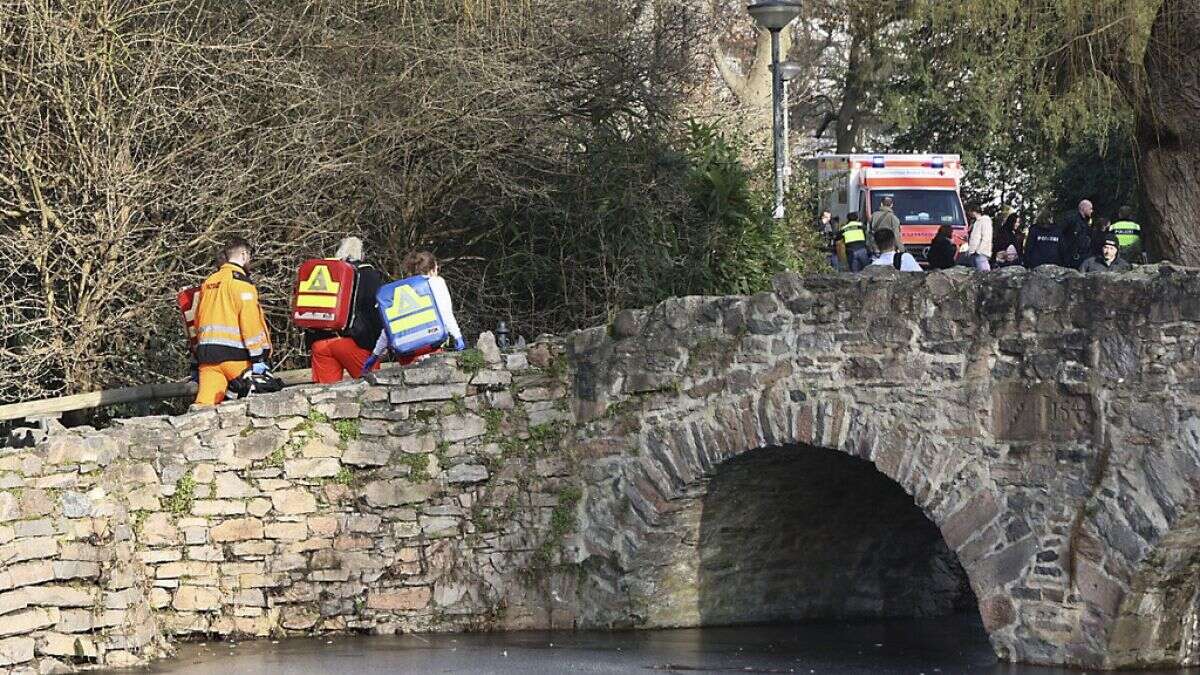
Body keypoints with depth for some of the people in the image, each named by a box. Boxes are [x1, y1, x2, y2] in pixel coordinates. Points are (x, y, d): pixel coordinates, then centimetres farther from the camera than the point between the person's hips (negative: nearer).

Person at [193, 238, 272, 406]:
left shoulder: (208, 282, 19)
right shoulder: (240, 282, -4)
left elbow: (198, 320, 23)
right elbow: (250, 321, -13)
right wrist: (258, 358, -13)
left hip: (206, 352, 6)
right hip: (233, 354, -6)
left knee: (205, 403, -5)